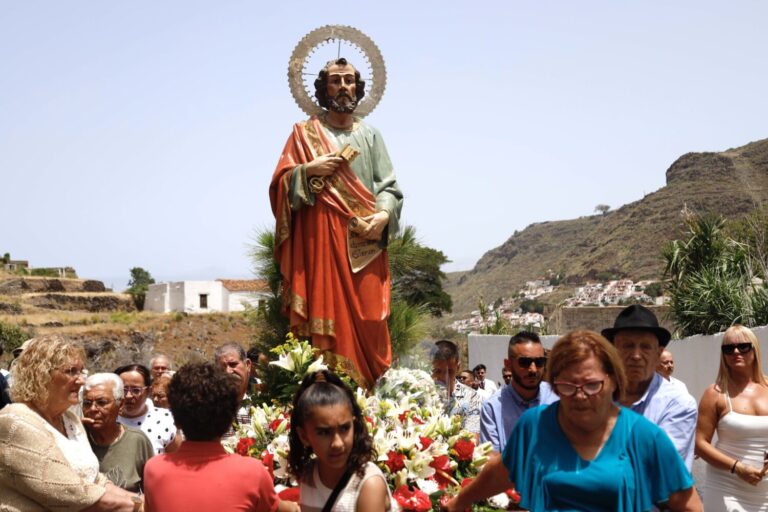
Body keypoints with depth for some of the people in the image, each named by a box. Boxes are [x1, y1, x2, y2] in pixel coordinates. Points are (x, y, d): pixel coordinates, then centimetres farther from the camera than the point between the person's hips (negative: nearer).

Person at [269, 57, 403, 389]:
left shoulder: (370, 135, 18)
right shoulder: (305, 133, 12)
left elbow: (389, 186, 10)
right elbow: (281, 184, 5)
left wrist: (384, 214, -9)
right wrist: (309, 170, -12)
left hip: (365, 242, 2)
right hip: (321, 240, -2)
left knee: (368, 320, -4)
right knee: (327, 315, -8)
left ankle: (368, 392, 0)